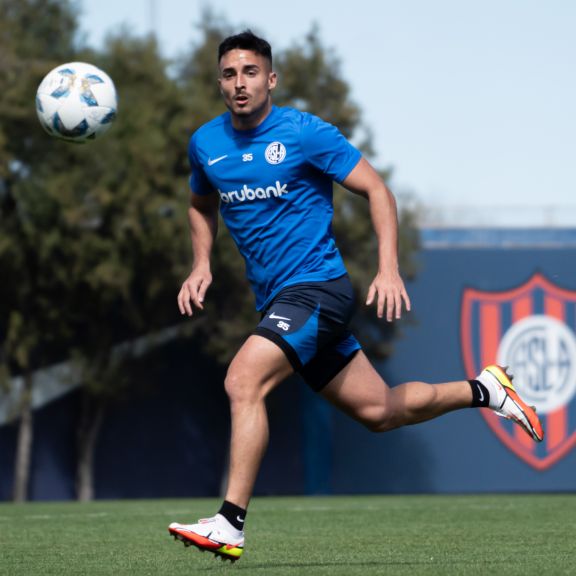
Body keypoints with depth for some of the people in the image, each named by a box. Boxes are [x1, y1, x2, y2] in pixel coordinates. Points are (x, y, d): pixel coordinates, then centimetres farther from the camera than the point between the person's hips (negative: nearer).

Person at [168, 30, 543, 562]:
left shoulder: (304, 133, -10)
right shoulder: (206, 143, 7)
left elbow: (375, 189, -7)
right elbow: (202, 206, 27)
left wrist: (389, 270, -17)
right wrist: (201, 265, 9)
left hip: (316, 286, -7)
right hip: (277, 300, 7)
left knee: (243, 381, -25)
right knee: (379, 410, 11)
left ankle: (230, 525, -25)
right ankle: (483, 390, 33)